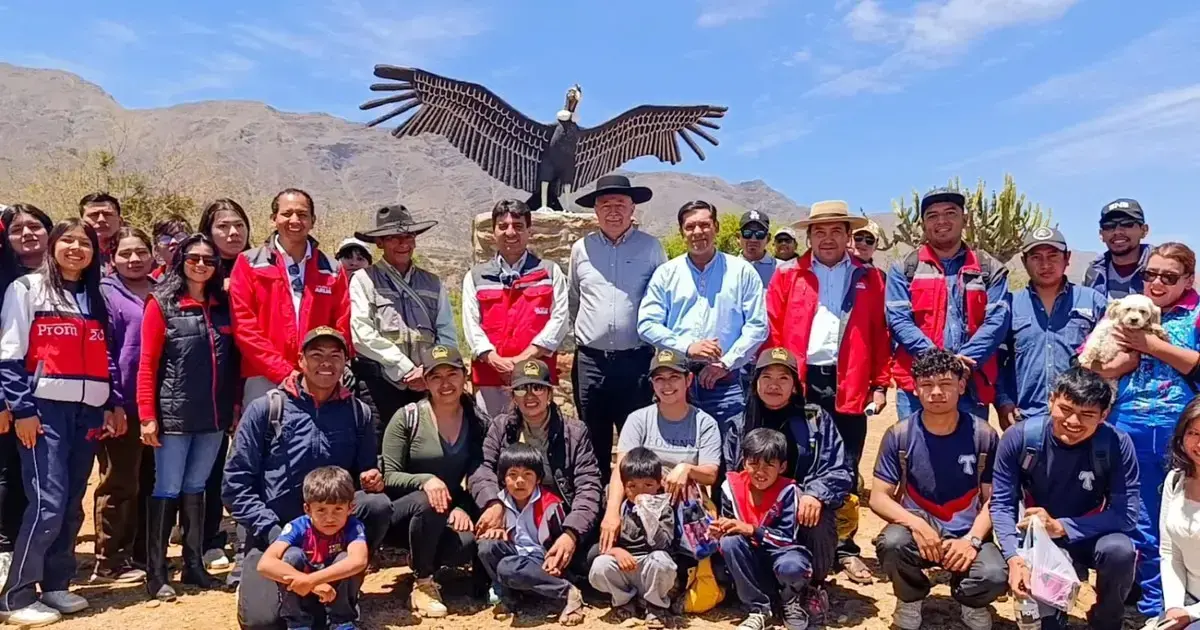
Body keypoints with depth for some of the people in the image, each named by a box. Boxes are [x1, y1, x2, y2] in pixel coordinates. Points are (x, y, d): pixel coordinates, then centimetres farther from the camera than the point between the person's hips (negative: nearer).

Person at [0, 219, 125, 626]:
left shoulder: (96, 298, 17)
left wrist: (115, 404, 8)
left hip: (88, 411, 5)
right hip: (45, 408, -5)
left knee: (72, 504, 7)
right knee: (48, 502, -11)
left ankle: (55, 585, 19)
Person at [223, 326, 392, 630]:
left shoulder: (358, 413, 1)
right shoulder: (266, 409, -6)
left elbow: (367, 472, 7)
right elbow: (236, 481, -8)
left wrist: (371, 479, -18)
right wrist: (273, 532, -17)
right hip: (271, 530, -2)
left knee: (378, 504, -27)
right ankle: (251, 578, 17)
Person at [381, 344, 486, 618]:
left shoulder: (478, 423, -1)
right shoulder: (408, 417, -9)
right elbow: (389, 477, -10)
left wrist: (463, 508, -18)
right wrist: (424, 480, -29)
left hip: (449, 513, 2)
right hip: (401, 512, -2)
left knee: (467, 544, -31)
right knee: (429, 503, -36)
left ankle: (420, 560, 6)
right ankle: (422, 583, -12)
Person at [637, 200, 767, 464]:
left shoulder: (742, 271, 6)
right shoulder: (666, 273, 8)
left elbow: (757, 325, 1)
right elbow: (647, 324, 2)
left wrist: (726, 363, -8)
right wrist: (686, 347, -11)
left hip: (726, 381, -1)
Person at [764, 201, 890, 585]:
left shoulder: (870, 280, 9)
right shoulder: (787, 278, 7)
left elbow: (880, 336, 6)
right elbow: (772, 333, 2)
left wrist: (879, 385, 0)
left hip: (849, 387, 1)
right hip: (799, 384, 0)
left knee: (845, 471, 9)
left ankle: (846, 548, 20)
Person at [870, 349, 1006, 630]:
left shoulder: (984, 436, -5)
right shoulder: (899, 435, -7)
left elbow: (992, 499, -1)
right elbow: (879, 497, -6)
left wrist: (972, 539, -18)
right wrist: (916, 523, -24)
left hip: (967, 535, 1)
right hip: (919, 529, 0)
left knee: (994, 577, -30)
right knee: (891, 543, -34)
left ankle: (969, 601, 11)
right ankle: (911, 598, 2)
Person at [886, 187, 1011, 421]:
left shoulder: (990, 269, 11)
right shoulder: (904, 269, 9)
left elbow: (998, 321, -1)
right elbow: (898, 319, -3)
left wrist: (964, 361, -16)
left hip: (971, 384, 1)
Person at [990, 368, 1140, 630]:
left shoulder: (1117, 444, -21)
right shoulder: (1019, 437, -19)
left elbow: (1126, 514, -21)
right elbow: (1002, 503, -15)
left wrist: (1061, 527, -30)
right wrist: (1014, 557, -30)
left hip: (1091, 536, 0)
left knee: (1119, 550, -32)